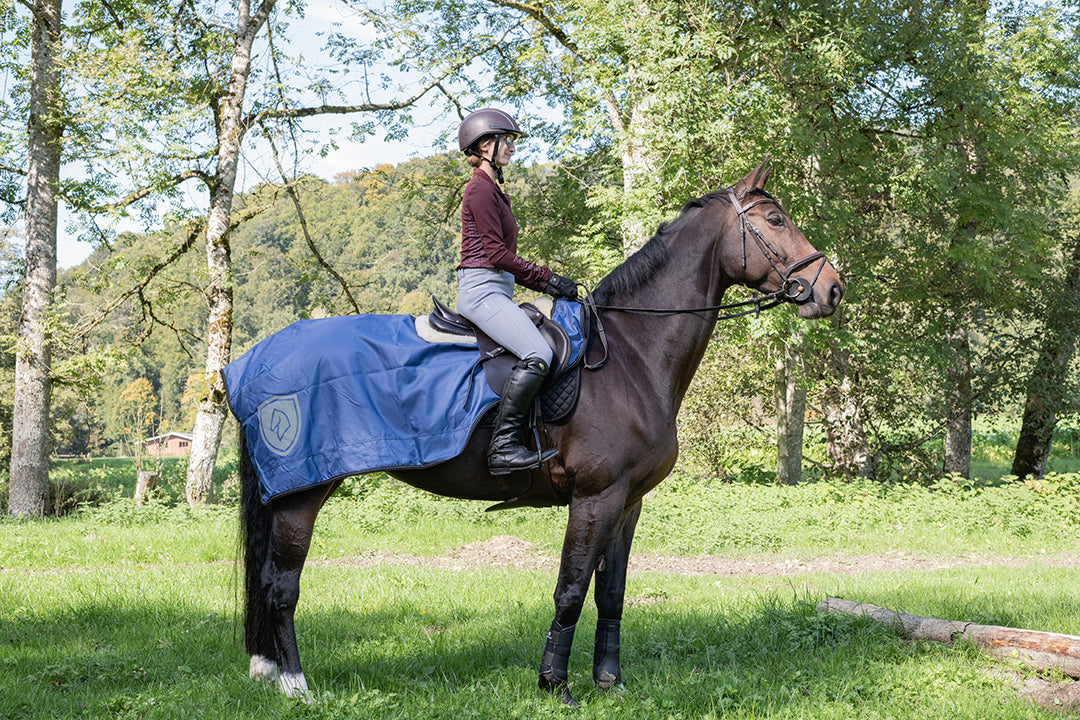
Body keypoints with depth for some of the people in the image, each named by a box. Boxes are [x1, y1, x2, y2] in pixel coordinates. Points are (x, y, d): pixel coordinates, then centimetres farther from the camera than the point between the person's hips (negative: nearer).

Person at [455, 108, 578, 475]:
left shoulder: (492, 190, 23)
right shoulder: (480, 188, -7)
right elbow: (496, 252, -15)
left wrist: (545, 284, 13)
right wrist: (547, 278, -10)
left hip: (496, 291, 11)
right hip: (482, 290, -11)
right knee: (537, 355, -27)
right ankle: (503, 446, -28)